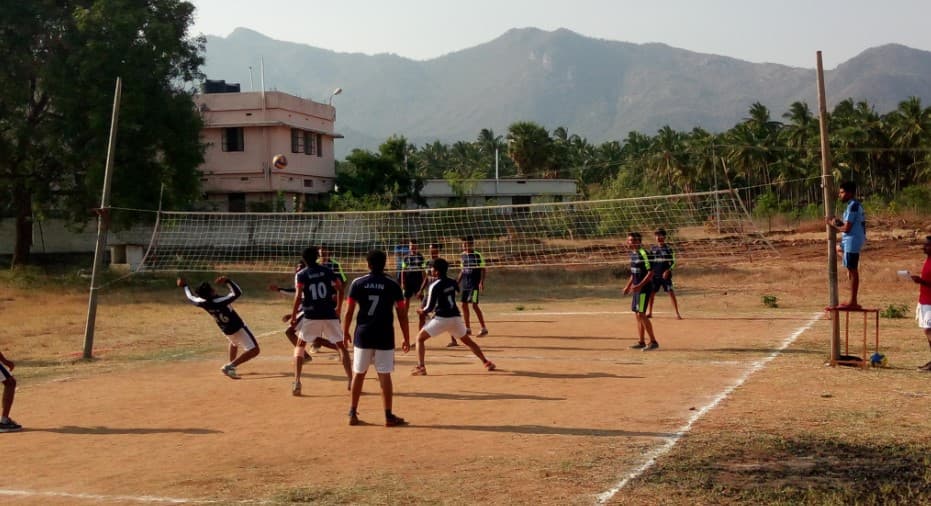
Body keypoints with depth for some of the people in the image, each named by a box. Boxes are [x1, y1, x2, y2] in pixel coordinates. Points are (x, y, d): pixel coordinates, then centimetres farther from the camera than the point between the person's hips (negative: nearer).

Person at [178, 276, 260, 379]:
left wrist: (185, 286, 24)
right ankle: (230, 367, -19)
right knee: (254, 350, -10)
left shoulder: (203, 303, -11)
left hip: (226, 331, 8)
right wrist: (227, 281, -27)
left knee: (234, 342, 40)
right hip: (238, 328, -8)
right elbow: (237, 292, -31)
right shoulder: (220, 301, -29)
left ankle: (231, 365, 31)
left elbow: (191, 297, 9)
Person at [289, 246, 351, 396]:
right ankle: (351, 380, 4)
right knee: (341, 345, 11)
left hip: (310, 315, -2)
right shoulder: (326, 271, 9)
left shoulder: (301, 275, 0)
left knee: (300, 345, 13)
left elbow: (298, 296, -10)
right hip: (330, 314, 2)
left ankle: (297, 382, 0)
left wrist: (293, 317, -5)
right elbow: (340, 287, 7)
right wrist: (339, 308, 18)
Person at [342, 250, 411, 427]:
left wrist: (345, 332, 11)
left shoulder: (357, 283, 0)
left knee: (358, 374, 11)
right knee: (384, 375, 2)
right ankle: (388, 416, 5)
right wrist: (407, 338, 6)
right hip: (384, 336, -1)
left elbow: (349, 311, -1)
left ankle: (353, 414, 15)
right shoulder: (392, 285, -1)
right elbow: (402, 314, -1)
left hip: (363, 334, 1)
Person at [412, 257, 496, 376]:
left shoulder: (434, 286, -10)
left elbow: (430, 307, -12)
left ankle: (420, 367, -7)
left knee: (420, 338, 6)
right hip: (456, 317, 6)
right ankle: (486, 362, 25)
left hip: (442, 318, -6)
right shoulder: (452, 283, 7)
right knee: (467, 340, 25)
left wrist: (422, 311, 11)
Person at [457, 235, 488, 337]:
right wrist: (457, 282, 17)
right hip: (465, 284, 7)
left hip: (474, 284, -7)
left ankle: (484, 328, -5)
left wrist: (482, 282, -21)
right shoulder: (463, 256, 9)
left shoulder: (477, 255, -9)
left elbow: (482, 270, -10)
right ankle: (467, 329, 20)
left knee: (474, 305, -13)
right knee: (464, 305, 8)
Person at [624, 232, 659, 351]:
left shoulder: (643, 253, -16)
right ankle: (641, 342, 17)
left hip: (644, 287, -9)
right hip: (637, 288, 9)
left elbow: (650, 272, -19)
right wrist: (628, 286, 18)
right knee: (637, 315, 10)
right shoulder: (633, 254, 11)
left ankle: (653, 342, -5)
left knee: (641, 314, -11)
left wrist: (640, 285, -24)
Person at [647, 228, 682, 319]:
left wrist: (668, 271, -16)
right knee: (651, 293, 7)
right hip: (655, 275, 4)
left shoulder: (668, 248, -3)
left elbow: (673, 262, -3)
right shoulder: (653, 248, 7)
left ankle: (677, 313, -3)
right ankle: (649, 312, 21)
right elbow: (650, 262, 14)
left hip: (665, 275, -4)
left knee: (671, 292, -7)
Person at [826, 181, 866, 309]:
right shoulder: (856, 205, 14)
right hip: (850, 241, 11)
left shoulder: (852, 206, -17)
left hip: (852, 242, -11)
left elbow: (847, 228, -20)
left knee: (853, 270, -6)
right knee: (838, 248, 33)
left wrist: (833, 225, -6)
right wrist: (839, 222, 7)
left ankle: (853, 302, -2)